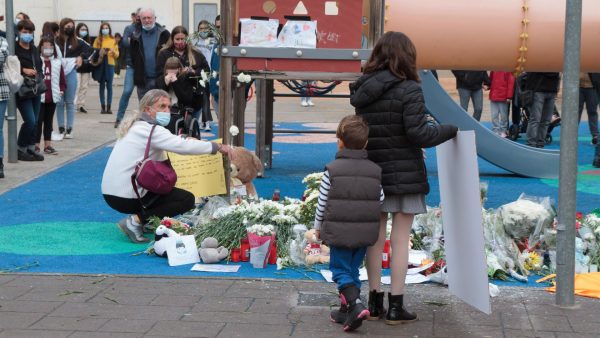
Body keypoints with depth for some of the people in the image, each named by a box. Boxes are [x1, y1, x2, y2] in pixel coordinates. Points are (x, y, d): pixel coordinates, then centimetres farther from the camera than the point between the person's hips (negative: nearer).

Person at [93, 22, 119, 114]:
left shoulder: (113, 40, 8)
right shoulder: (98, 40, 6)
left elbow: (117, 55, 8)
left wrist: (113, 51, -13)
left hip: (110, 64, 0)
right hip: (100, 64, 0)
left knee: (109, 86, -2)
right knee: (102, 85, 1)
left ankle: (108, 107, -1)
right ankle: (103, 106, 2)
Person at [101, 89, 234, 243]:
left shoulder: (136, 125, 16)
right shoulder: (149, 129, -14)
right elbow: (183, 146, -22)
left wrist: (183, 140, 4)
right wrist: (217, 147, -14)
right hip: (125, 197, -10)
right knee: (187, 199, -7)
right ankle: (136, 220, -12)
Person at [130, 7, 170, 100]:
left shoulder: (164, 34, 0)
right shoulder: (136, 36, 8)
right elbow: (133, 56, 12)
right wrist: (138, 70, 3)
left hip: (160, 78, -2)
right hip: (143, 80, 2)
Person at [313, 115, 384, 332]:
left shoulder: (332, 170, -10)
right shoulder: (375, 171, 1)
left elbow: (322, 202, -6)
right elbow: (380, 201, 3)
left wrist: (318, 226, 9)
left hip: (339, 232, -4)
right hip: (366, 233, 4)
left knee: (340, 270, 5)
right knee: (353, 270, 16)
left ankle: (356, 304, -16)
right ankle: (346, 311, 21)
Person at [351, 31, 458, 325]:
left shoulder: (363, 90, 3)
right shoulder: (409, 90, -14)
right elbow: (418, 134, -17)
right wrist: (450, 130, -2)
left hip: (372, 172, 5)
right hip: (404, 174, -5)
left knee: (375, 237, 12)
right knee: (400, 239, 2)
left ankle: (375, 301, 19)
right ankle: (395, 306, 6)